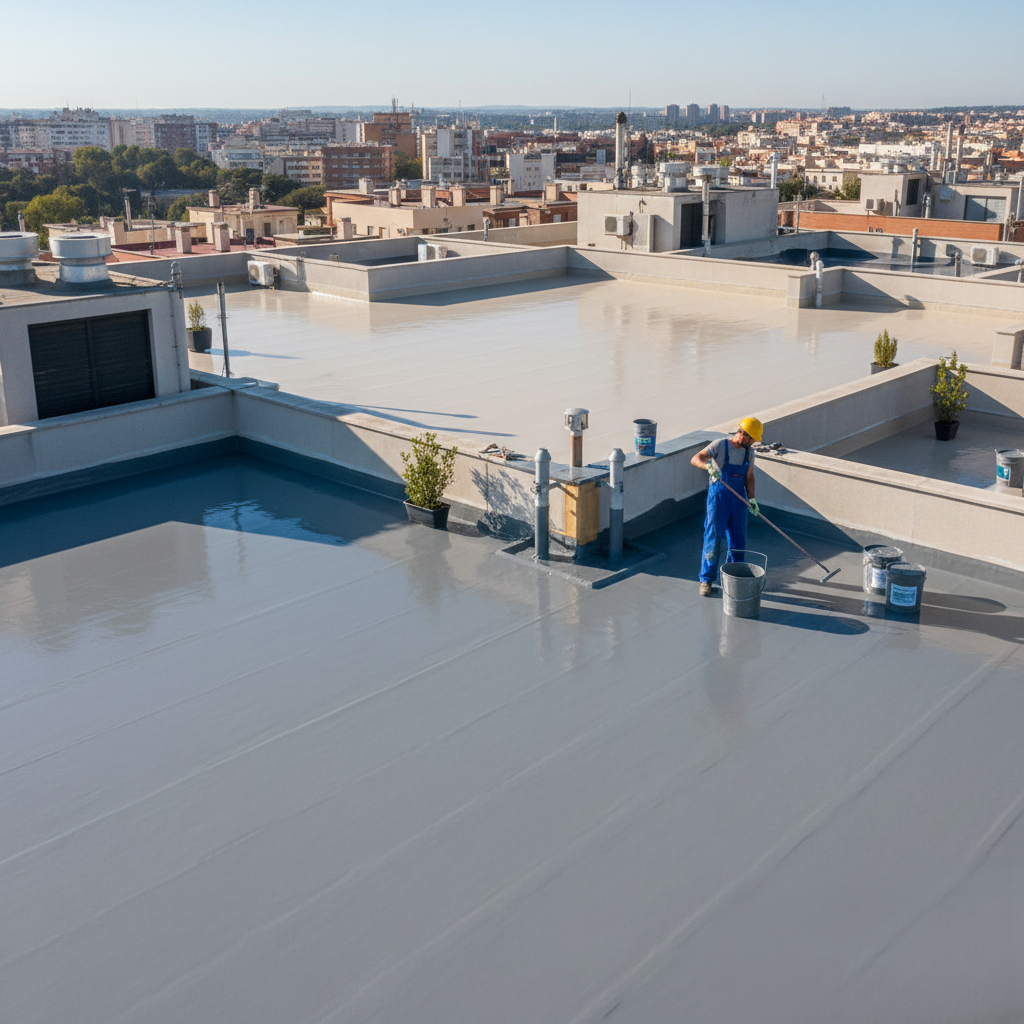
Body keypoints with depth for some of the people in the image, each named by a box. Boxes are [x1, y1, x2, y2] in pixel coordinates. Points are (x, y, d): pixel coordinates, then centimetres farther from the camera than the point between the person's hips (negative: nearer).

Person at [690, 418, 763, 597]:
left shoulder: (749, 453, 9)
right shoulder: (720, 445, -9)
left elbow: (749, 478, 15)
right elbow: (695, 459, -16)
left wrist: (751, 498, 2)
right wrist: (709, 465, -37)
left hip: (739, 499, 5)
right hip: (718, 497, -5)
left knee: (738, 540, 7)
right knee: (714, 538, -6)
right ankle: (706, 579, 3)